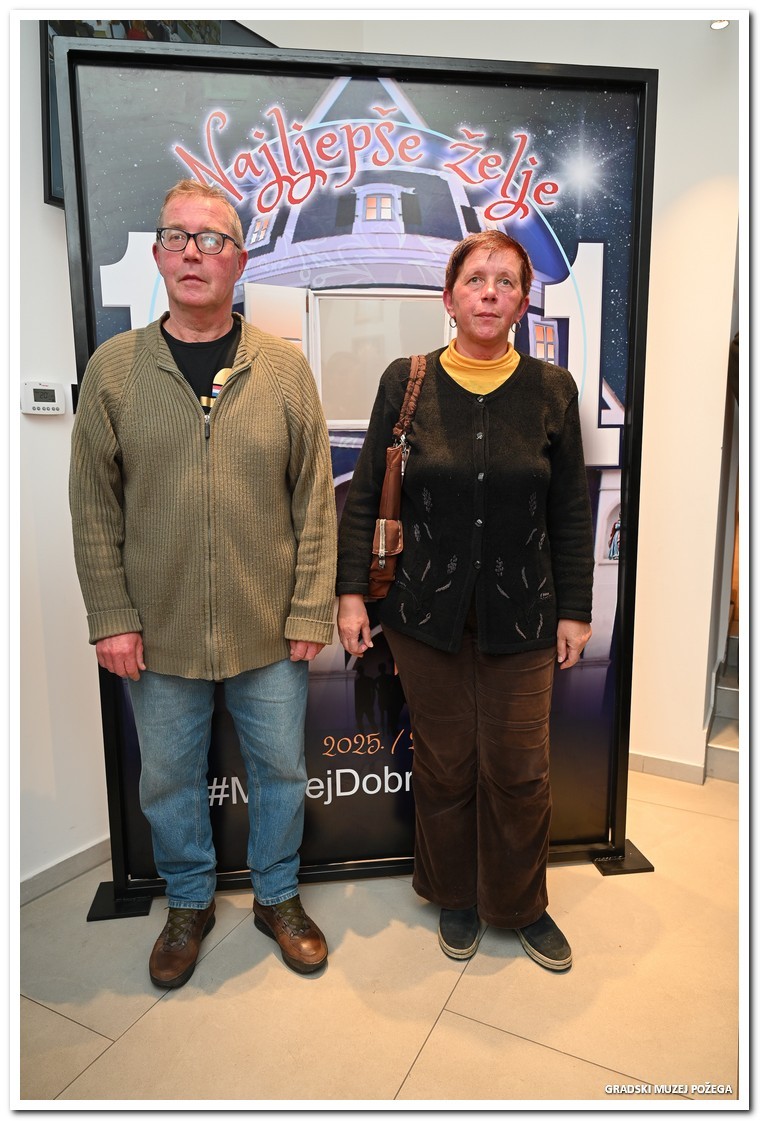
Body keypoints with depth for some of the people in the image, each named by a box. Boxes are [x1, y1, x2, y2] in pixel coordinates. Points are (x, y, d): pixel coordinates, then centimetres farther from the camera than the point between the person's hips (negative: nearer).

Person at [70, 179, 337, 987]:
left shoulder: (284, 367, -2)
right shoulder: (113, 367, -1)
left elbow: (314, 501, -3)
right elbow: (94, 509, 0)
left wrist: (311, 610, -6)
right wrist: (111, 616, -5)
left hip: (269, 630, 0)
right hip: (158, 633, 1)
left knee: (280, 770, 15)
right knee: (167, 779, 17)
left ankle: (276, 897, 42)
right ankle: (189, 904, 44)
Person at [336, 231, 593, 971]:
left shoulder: (551, 389, 1)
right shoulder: (406, 381, -1)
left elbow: (571, 511, 5)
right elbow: (364, 493, 2)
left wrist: (575, 609, 4)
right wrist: (351, 592, -3)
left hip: (520, 614, 1)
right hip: (427, 610, 0)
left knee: (518, 767, 9)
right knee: (444, 763, 12)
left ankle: (520, 904, 36)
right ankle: (454, 898, 38)